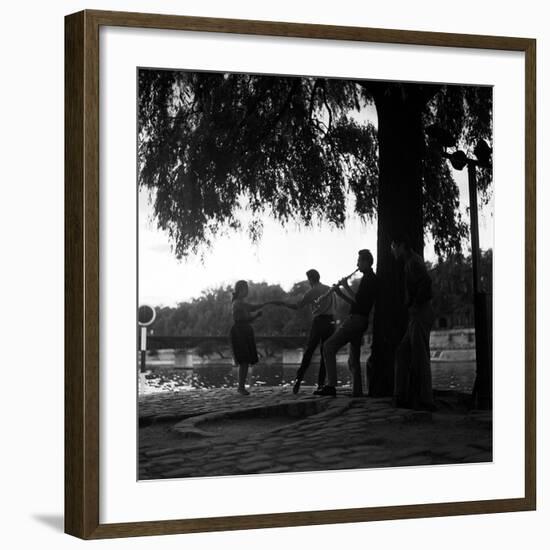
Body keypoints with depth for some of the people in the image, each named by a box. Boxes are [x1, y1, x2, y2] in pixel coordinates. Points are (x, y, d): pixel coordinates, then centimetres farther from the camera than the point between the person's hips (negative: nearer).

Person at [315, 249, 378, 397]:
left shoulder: (368, 278, -11)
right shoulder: (371, 279, 21)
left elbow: (356, 300, -21)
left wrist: (346, 286, -9)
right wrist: (340, 292, 14)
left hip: (355, 320, -11)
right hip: (360, 321, 11)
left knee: (329, 347, -15)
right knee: (353, 359, 14)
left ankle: (331, 386, -22)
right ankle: (357, 392, 14)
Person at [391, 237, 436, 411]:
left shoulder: (413, 262, -11)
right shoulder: (410, 263, 21)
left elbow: (426, 281, -27)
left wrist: (416, 304, -19)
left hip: (420, 314, -10)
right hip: (417, 316, 10)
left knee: (419, 357, -8)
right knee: (403, 353, 11)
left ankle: (424, 401, -7)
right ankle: (403, 397, 11)